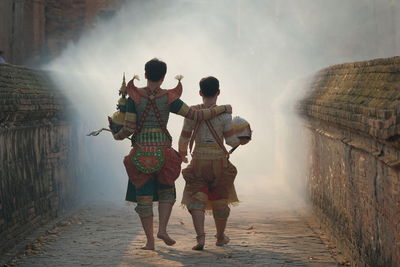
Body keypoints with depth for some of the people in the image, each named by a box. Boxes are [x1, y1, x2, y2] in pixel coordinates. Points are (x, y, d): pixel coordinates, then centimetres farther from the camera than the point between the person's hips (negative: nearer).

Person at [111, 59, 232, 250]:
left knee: (144, 197, 8)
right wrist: (222, 109, 8)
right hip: (163, 152, 0)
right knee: (166, 192, 19)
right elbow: (196, 115, -5)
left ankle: (150, 240, 8)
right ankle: (162, 229, 1)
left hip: (141, 153, 0)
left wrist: (117, 136, 16)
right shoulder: (169, 98, -5)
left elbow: (128, 129, -6)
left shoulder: (134, 97, -4)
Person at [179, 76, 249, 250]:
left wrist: (182, 153, 22)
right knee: (220, 200, 15)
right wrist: (241, 141, 18)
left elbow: (184, 138, 3)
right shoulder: (224, 114, -6)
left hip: (198, 159, 0)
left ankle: (200, 237, -18)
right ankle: (220, 237, 30)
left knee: (196, 199, 1)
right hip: (219, 160, 0)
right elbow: (230, 140, -4)